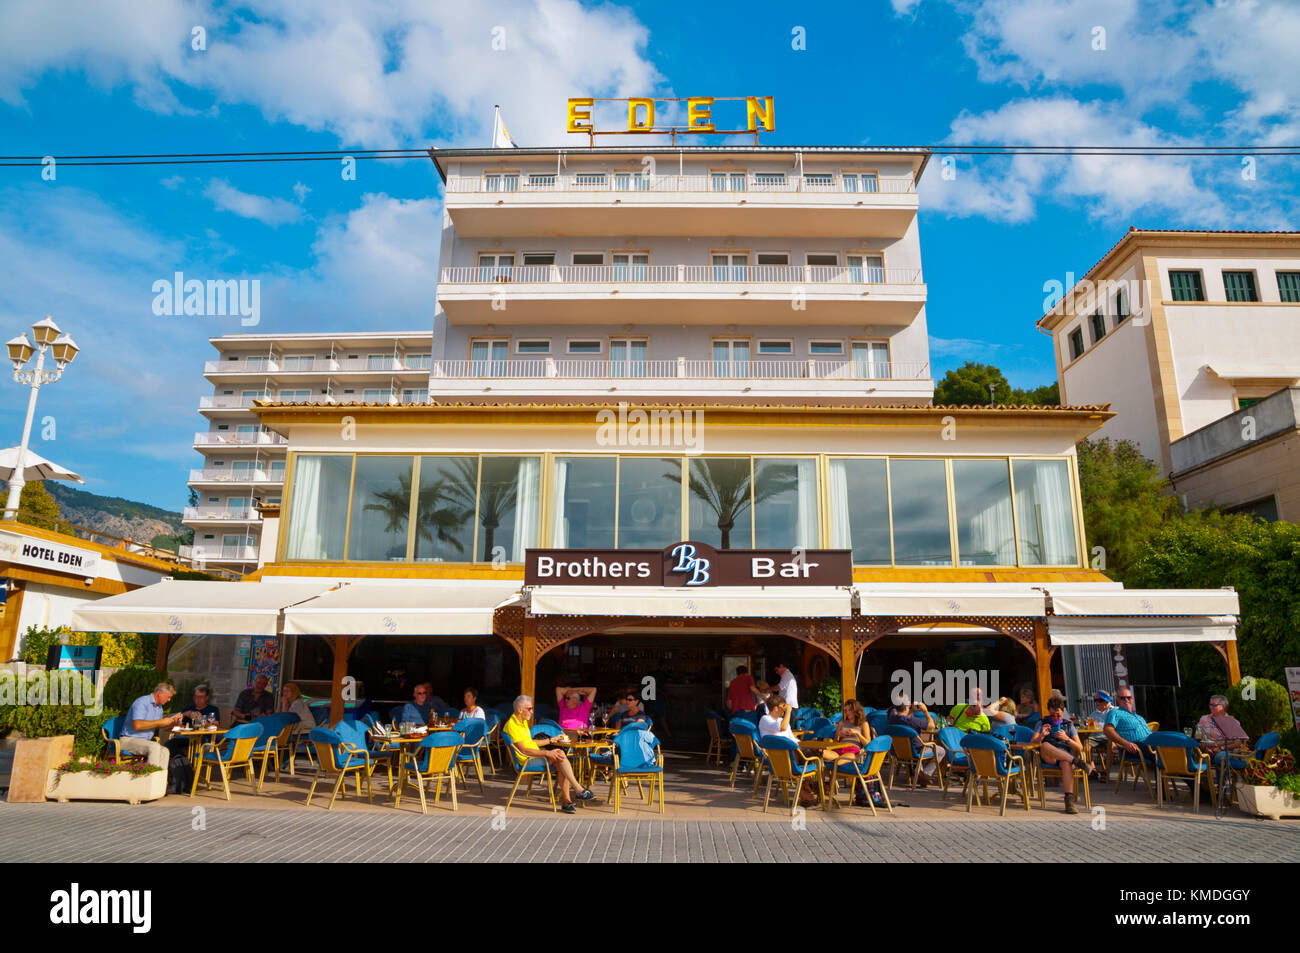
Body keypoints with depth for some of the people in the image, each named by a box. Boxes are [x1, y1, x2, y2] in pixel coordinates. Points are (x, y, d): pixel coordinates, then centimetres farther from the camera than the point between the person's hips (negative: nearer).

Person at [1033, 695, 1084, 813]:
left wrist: (1067, 739, -9)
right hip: (1048, 759, 0)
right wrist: (1042, 735, -13)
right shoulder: (1042, 724, 19)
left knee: (1066, 763, -38)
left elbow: (1080, 748, 10)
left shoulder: (1069, 725, 21)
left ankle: (1069, 799, -44)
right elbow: (1032, 743, 7)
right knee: (1045, 746, -35)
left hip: (1066, 757, 0)